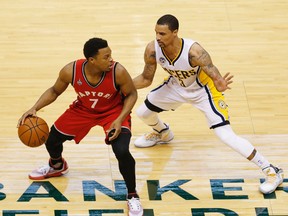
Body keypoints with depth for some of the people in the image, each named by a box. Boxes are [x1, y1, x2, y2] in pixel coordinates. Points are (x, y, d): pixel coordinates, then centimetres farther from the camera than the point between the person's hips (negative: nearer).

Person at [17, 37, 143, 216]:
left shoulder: (118, 72, -34)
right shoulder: (71, 71, -28)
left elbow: (131, 94, -15)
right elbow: (55, 91, -7)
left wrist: (120, 120, -27)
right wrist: (35, 108, -19)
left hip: (114, 111, -3)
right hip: (83, 109, 3)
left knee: (122, 151, -25)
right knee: (52, 139, 11)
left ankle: (133, 197, -1)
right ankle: (57, 166, 49)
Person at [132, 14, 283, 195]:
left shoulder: (193, 51, -40)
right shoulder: (152, 50, -25)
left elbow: (215, 75, -40)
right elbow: (146, 79, -9)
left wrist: (220, 85, -65)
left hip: (203, 90, -6)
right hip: (176, 86, 6)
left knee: (226, 136, -17)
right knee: (143, 113, 13)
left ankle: (272, 172, -6)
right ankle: (162, 133, 52)